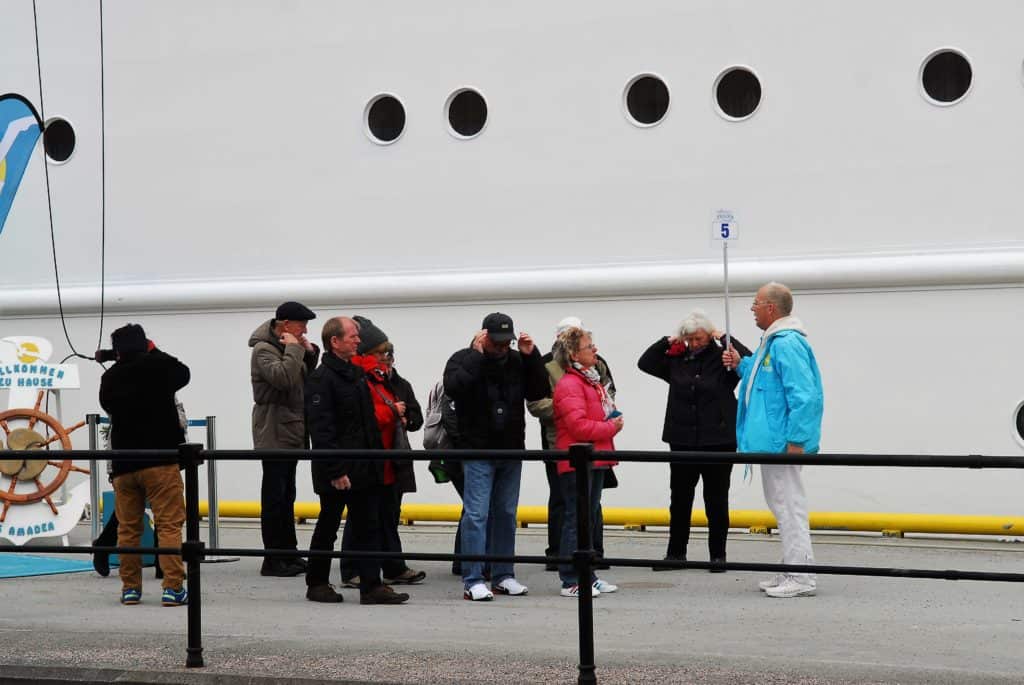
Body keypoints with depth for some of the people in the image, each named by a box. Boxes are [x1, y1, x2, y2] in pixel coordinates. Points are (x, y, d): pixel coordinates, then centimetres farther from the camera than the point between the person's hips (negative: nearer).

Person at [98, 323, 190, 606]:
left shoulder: (109, 378, 4)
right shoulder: (158, 367, -5)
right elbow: (183, 374, 16)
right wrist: (154, 352, 26)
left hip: (123, 464, 4)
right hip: (161, 460, -4)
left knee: (127, 528, 11)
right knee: (169, 524, -3)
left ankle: (130, 587, 14)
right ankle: (173, 588, -8)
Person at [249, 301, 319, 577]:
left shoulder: (288, 347, 15)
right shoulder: (264, 349, -12)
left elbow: (308, 380, 20)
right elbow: (283, 377, -28)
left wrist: (310, 352, 5)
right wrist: (294, 349, -17)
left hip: (291, 433, 10)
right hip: (274, 433, -10)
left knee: (286, 496, 14)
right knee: (274, 497, -7)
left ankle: (288, 554, 20)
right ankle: (273, 559, -4)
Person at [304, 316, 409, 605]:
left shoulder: (357, 373, 14)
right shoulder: (321, 379, -13)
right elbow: (320, 430, -19)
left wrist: (377, 458, 16)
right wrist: (335, 470, -22)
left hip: (365, 469, 8)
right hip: (337, 471, -7)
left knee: (369, 527, 2)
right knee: (327, 527, 6)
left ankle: (371, 586, 1)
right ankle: (316, 584, 19)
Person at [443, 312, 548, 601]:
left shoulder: (517, 361, 9)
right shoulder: (464, 359, -5)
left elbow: (539, 391, 3)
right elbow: (453, 387, -23)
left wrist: (531, 356, -7)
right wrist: (476, 354, -22)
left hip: (511, 451, 5)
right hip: (478, 451, -5)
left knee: (506, 514, 11)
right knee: (476, 514, -7)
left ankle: (503, 576, 19)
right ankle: (473, 581, -6)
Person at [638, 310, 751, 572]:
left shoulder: (722, 359, -4)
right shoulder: (676, 359, 6)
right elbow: (645, 363, 9)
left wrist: (724, 338, -12)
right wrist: (668, 341, 0)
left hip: (718, 441, -3)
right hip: (683, 441, 3)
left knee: (716, 501, 6)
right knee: (679, 500, 9)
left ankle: (718, 555, 14)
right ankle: (676, 553, 19)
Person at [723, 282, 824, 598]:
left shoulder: (787, 344, -19)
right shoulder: (773, 341, 15)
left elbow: (803, 395, -25)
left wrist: (795, 440, -26)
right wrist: (741, 365, 18)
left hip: (781, 441, -11)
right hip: (772, 440, 11)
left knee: (788, 505, -7)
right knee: (782, 504, 16)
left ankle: (801, 578, -3)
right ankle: (792, 572, 24)